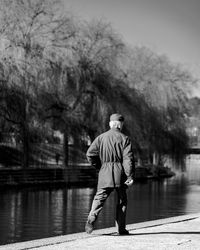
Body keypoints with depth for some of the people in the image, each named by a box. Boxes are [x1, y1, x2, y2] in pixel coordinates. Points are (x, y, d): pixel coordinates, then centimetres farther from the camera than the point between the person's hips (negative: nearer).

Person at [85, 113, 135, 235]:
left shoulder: (101, 137, 6)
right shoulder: (125, 139, 0)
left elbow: (90, 154, -1)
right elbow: (128, 158, -9)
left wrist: (99, 166, 13)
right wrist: (130, 175, -12)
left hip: (105, 172, 1)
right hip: (120, 172, -1)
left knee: (99, 198, 0)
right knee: (122, 200, 11)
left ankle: (91, 219, -24)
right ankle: (121, 228, 12)